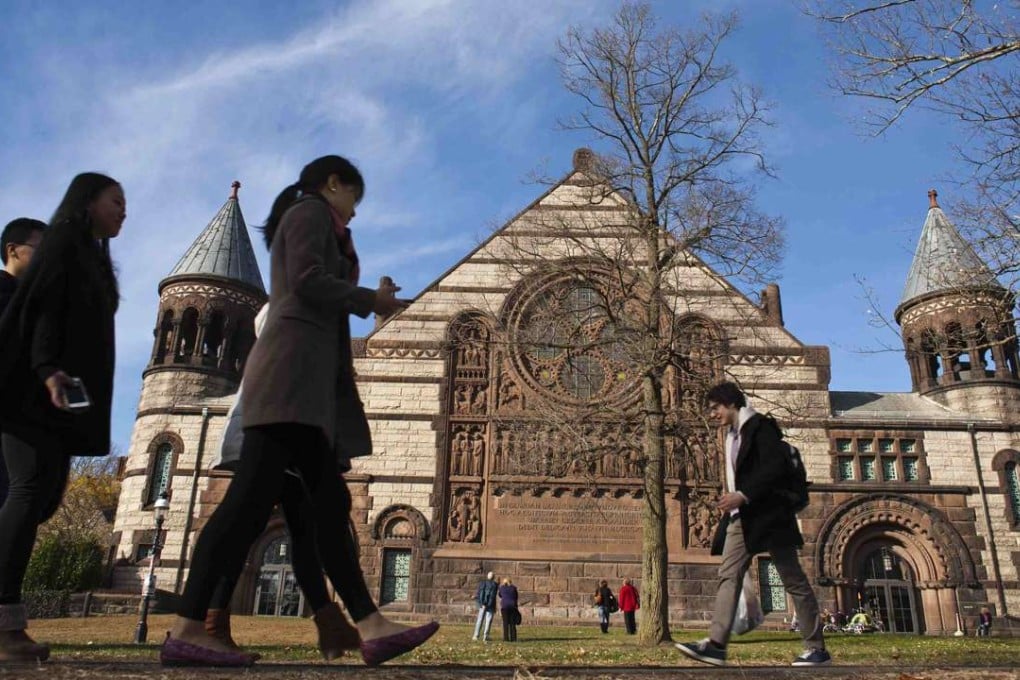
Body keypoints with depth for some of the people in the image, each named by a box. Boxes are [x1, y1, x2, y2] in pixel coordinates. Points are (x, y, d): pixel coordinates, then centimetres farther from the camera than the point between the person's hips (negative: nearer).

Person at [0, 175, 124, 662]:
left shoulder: (90, 257, 26)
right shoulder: (63, 242, 0)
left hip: (56, 391, 9)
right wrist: (47, 369, -28)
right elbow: (41, 307, -14)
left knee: (44, 493, 2)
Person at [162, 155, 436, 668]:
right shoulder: (311, 211, 6)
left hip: (308, 378, 10)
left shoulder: (300, 222, 33)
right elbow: (308, 281, -10)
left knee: (330, 505, -2)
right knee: (252, 496, -17)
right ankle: (186, 630, -17)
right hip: (295, 365, -10)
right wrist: (372, 300, 0)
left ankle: (372, 629, -6)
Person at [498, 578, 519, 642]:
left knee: (505, 623, 1)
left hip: (504, 606, -1)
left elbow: (500, 600, 11)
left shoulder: (501, 588, 10)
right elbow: (516, 599, 9)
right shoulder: (514, 588, 11)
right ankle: (513, 638, -1)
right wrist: (516, 610, 12)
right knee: (512, 624, 3)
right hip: (513, 606, 1)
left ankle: (506, 638, -4)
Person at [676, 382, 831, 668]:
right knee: (728, 576, -3)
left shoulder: (759, 426, -7)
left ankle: (816, 647, 9)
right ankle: (716, 644, -9)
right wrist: (732, 499, 9)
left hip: (768, 513, -8)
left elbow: (775, 467, -18)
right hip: (741, 517, 8)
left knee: (793, 579, 0)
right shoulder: (732, 435, 18)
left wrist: (743, 495, -22)